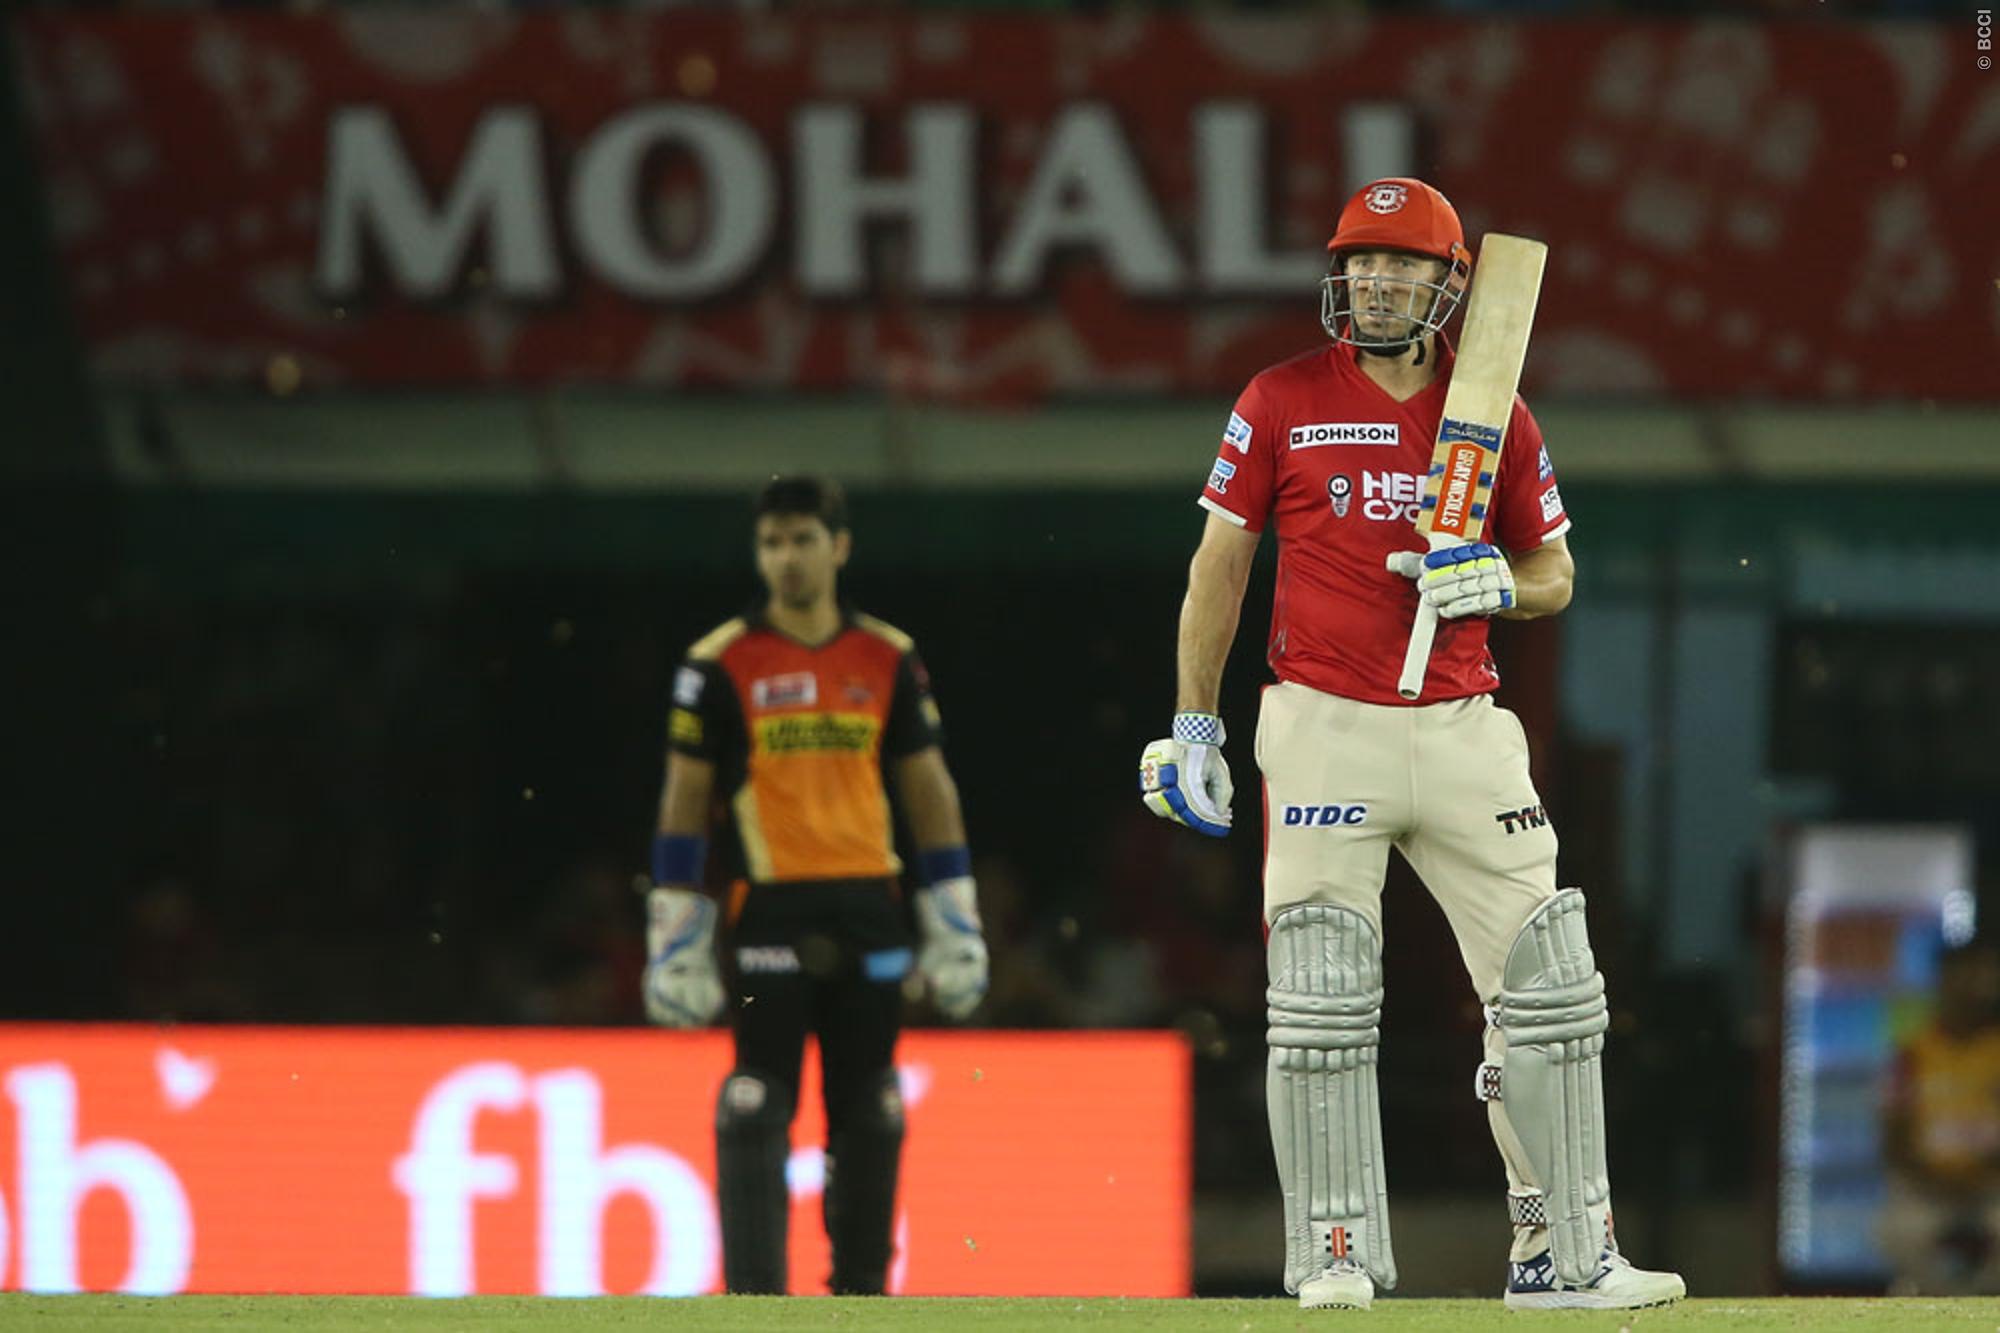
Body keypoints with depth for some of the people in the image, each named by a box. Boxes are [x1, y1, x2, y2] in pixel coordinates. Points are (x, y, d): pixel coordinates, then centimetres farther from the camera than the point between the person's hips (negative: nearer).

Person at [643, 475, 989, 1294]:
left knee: (869, 1116, 7)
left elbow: (930, 791, 13)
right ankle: (753, 1296, -8)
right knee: (757, 1110, -9)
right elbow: (685, 799, 1)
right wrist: (675, 937, -3)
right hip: (771, 911, -3)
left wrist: (955, 925, 9)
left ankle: (860, 1287, 18)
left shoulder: (889, 660, 8)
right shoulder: (721, 665, -1)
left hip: (869, 913, 3)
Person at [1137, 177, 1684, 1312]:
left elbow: (1556, 574, 14)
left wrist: (1499, 584, -9)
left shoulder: (1494, 418, 7)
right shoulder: (1282, 402, 2)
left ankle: (1565, 1253, 6)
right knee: (1321, 1003, -4)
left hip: (1463, 731, 2)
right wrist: (1194, 725, 2)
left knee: (1551, 988, -1)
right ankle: (1334, 1253, 3)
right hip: (1324, 728, -2)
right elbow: (1221, 563, 6)